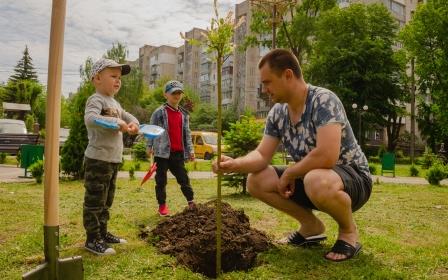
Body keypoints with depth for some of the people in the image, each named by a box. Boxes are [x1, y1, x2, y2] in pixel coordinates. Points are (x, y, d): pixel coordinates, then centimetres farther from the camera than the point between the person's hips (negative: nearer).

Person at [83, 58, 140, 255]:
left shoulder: (114, 102, 17)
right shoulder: (96, 99, -11)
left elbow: (127, 115, 24)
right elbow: (90, 118, -29)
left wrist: (133, 123, 0)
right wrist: (117, 122, -29)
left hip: (113, 159, 10)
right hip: (98, 159, -10)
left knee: (106, 201, 17)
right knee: (95, 201, -2)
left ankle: (102, 233, 29)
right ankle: (92, 239, 6)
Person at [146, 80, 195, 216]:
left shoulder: (184, 114, 11)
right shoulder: (159, 112, -4)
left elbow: (187, 133, 13)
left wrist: (190, 149, 8)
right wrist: (149, 146, -5)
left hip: (178, 152, 4)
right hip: (162, 152, -4)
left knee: (184, 178, 10)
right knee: (161, 180, 5)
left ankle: (191, 202, 18)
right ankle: (162, 206, 15)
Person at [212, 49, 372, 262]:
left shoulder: (323, 100, -24)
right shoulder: (277, 113, -2)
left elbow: (326, 156, -36)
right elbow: (262, 155, -3)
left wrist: (288, 174, -20)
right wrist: (235, 164, -24)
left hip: (353, 177, -7)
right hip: (309, 177, 7)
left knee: (317, 182, -41)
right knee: (255, 181, -7)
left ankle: (349, 231, -7)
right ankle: (311, 226, 9)